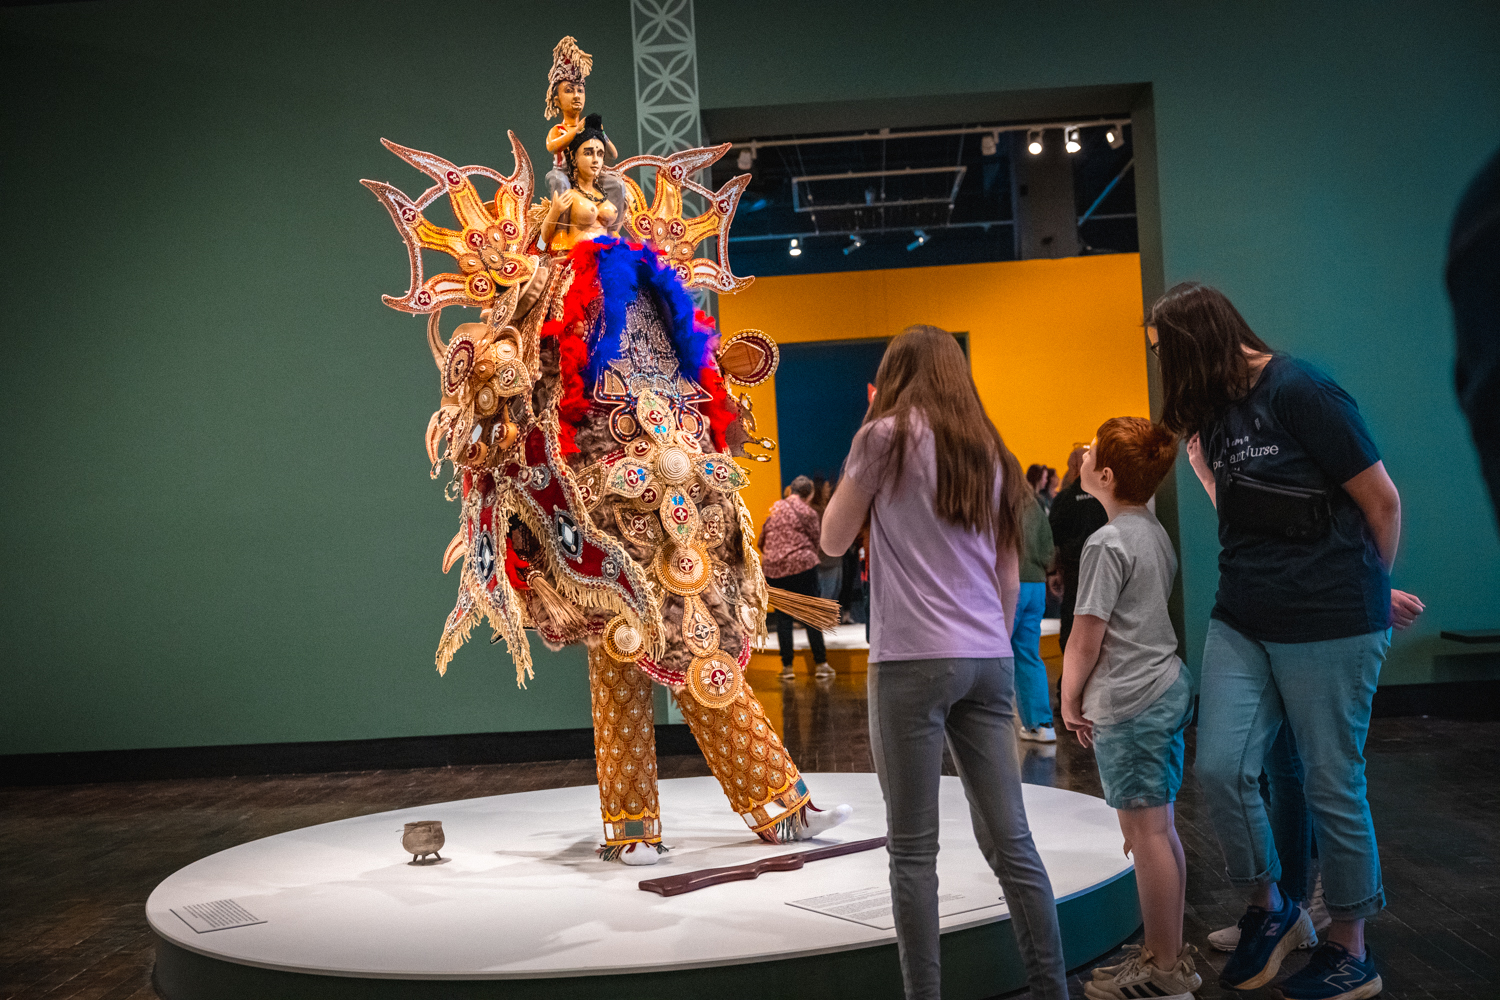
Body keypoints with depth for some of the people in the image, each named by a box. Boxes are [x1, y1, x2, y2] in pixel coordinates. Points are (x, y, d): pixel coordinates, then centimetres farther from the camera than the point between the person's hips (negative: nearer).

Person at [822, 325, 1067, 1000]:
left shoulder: (888, 435, -1)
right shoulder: (992, 453, 16)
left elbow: (833, 540, 7)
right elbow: (1008, 578, 16)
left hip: (913, 660, -6)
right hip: (989, 661, 6)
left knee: (913, 849, 0)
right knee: (1009, 840, 8)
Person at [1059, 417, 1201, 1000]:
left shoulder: (1107, 543, -16)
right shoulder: (1156, 533, 12)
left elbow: (1085, 639, -15)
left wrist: (1069, 700, -1)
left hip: (1128, 702, -9)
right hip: (1167, 687, 10)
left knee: (1144, 831, -4)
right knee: (1159, 827, 14)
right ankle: (1170, 953, 22)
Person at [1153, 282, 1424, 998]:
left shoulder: (1298, 390, -12)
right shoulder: (1215, 410, 12)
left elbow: (1380, 500, -7)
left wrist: (1369, 591, 6)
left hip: (1330, 623, -6)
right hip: (1242, 621, 7)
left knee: (1332, 785, 4)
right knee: (1220, 769, -3)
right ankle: (1268, 911, 21)